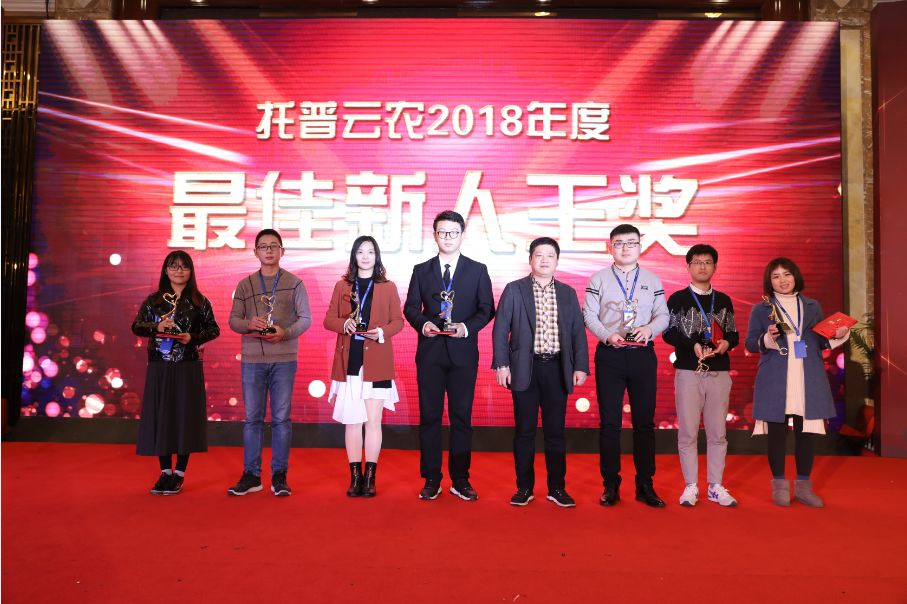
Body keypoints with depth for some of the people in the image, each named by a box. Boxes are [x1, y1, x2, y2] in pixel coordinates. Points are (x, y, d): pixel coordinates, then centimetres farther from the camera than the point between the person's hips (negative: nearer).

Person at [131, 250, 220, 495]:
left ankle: (179, 474, 11)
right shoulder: (154, 300, 9)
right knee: (160, 416, 3)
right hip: (159, 367, 2)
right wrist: (157, 327, -13)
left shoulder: (199, 301, 5)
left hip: (188, 367, -2)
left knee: (185, 417, 0)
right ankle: (165, 472, 16)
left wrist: (193, 337, -12)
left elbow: (213, 329, 4)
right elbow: (136, 326, 5)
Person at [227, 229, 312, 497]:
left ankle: (279, 475, 11)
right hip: (252, 359, 2)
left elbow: (305, 319, 1)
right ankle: (251, 475, 14)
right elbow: (233, 319, 8)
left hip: (284, 358, -2)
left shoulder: (294, 283, 5)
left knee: (281, 418, 2)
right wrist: (249, 324, -14)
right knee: (252, 418, 5)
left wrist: (285, 333, -16)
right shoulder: (245, 284, 11)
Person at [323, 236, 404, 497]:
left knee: (373, 421, -1)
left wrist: (382, 332, -14)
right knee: (352, 421, 5)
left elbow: (398, 321, 6)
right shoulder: (342, 286, 12)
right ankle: (355, 477, 14)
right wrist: (344, 323, -12)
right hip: (348, 362, 2)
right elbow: (328, 319, 10)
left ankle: (369, 478, 8)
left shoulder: (388, 287, 8)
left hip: (377, 363, -1)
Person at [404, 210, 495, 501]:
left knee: (462, 416, 4)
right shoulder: (421, 270, 10)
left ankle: (460, 480, 15)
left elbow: (487, 309, 4)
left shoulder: (478, 270, 7)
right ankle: (431, 480, 15)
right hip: (430, 352, 1)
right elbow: (410, 307, 8)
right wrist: (423, 323, -12)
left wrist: (467, 327, -13)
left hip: (463, 352, -1)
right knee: (429, 416, 4)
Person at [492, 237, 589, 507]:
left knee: (555, 430, 7)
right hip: (525, 369, -2)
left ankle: (557, 487, 19)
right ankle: (524, 487, 17)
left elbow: (578, 332, 9)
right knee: (525, 430, 5)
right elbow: (500, 329, -1)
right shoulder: (514, 290, 2)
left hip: (557, 369, 2)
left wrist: (581, 366, 1)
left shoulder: (567, 293, 10)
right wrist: (501, 364, -8)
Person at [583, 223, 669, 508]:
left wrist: (649, 328, -13)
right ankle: (611, 486, 13)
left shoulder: (652, 280, 11)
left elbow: (663, 315, 8)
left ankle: (645, 486, 17)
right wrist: (607, 336, -16)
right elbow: (589, 314, -1)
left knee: (644, 421, 5)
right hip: (609, 355, -1)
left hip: (643, 355, 2)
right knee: (609, 422, 3)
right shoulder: (598, 279, 5)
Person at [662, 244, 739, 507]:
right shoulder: (677, 299, 2)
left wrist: (727, 342, -10)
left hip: (720, 373, 3)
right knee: (688, 432, 1)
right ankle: (691, 487, 11)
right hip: (688, 372, -3)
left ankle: (716, 486, 17)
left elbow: (734, 334, 13)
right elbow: (668, 332, -4)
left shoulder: (724, 301, 13)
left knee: (718, 433, 7)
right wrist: (693, 345, -19)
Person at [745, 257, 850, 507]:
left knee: (807, 431, 5)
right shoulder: (761, 309, 5)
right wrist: (767, 339, -18)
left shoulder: (812, 306, 14)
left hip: (809, 381, 3)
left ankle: (803, 485, 18)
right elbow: (750, 343, 1)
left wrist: (837, 336, -3)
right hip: (775, 381, -3)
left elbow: (821, 341, 16)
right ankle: (779, 484, 14)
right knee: (777, 431, 2)